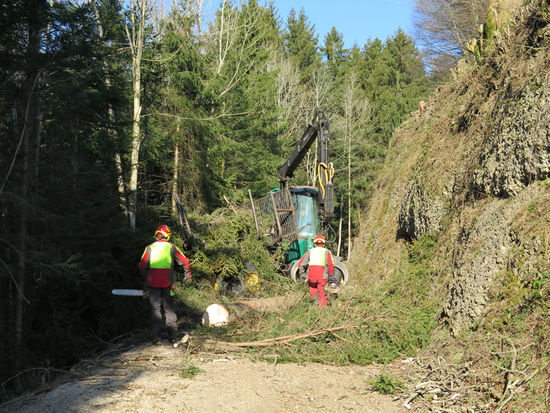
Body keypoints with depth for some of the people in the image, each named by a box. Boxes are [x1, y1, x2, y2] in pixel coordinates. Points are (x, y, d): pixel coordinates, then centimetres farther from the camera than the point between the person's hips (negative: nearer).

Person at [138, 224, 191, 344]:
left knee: (155, 310, 5)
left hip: (153, 285, 0)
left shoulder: (149, 248, 1)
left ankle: (156, 338, 0)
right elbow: (185, 261, 4)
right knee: (169, 309, 12)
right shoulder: (172, 248, 0)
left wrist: (146, 279, 21)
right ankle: (172, 336, 13)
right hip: (167, 285, 0)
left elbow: (142, 267, 4)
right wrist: (188, 274, 22)